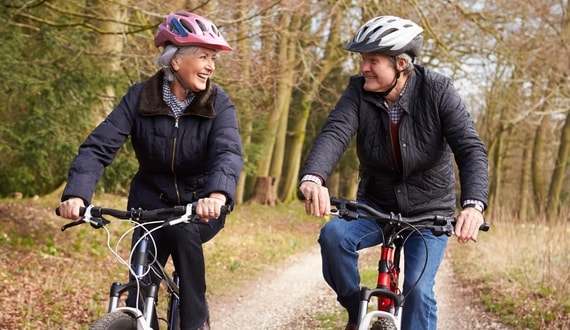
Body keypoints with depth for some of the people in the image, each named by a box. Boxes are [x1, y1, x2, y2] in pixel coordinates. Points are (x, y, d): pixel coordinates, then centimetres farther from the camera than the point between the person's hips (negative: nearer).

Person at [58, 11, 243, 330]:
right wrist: (77, 193, -40)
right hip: (153, 201, 1)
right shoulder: (140, 97, -13)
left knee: (182, 231, -33)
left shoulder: (217, 103, -14)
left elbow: (229, 152, -30)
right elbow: (99, 145, -21)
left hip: (200, 205, -1)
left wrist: (218, 194, -53)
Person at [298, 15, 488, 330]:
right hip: (376, 206, 2)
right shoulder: (359, 91, -14)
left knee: (418, 291, -16)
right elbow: (334, 133, -30)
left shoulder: (436, 90, -19)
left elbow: (470, 148, -27)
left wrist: (473, 204, -45)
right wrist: (313, 178, -52)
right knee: (333, 234, -26)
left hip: (429, 211, -2)